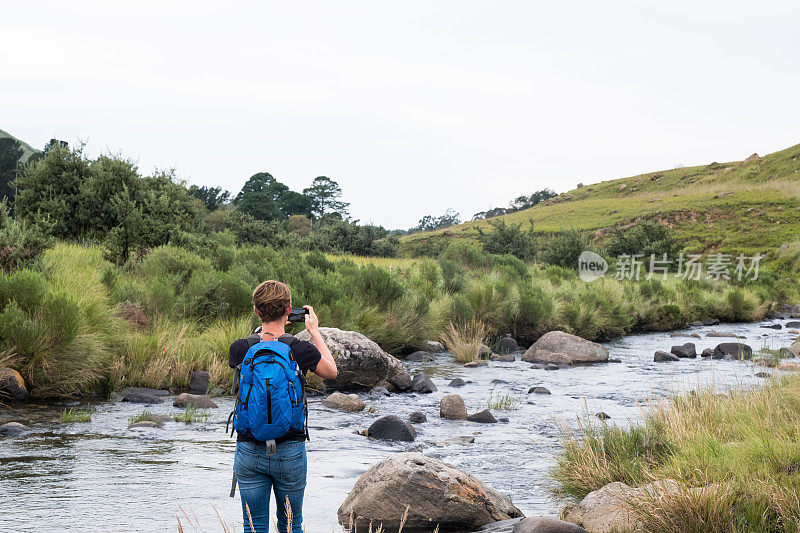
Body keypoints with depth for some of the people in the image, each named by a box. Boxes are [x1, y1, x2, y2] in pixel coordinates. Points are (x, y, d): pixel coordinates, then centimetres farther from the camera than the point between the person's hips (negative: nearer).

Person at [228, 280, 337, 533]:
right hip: (290, 451, -1)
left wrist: (264, 331, 21)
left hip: (249, 452, 1)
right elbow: (331, 371, 9)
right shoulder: (301, 350, -11)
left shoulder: (240, 349, -7)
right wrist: (314, 331, 18)